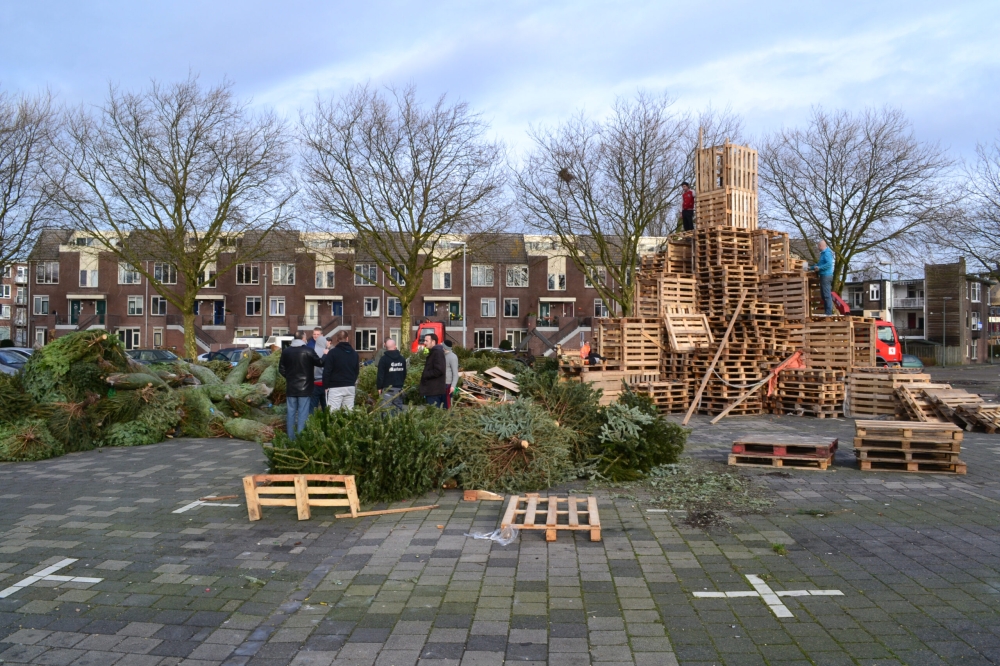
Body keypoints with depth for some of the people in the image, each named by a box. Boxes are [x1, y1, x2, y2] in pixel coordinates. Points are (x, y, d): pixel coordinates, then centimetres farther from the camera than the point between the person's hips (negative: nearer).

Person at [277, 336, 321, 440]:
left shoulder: (286, 351, -1)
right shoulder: (308, 351, -12)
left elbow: (281, 369, 4)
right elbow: (319, 363, -2)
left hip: (290, 387, 3)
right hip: (305, 388, -3)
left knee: (291, 412, 10)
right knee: (303, 413, 0)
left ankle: (291, 438, 13)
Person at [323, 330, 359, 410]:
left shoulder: (332, 352, -7)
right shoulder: (354, 353, 11)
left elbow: (327, 371, -9)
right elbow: (357, 370, 18)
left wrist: (325, 386, -1)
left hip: (335, 388, -5)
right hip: (350, 387, 5)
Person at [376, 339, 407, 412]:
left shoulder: (383, 359, -7)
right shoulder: (402, 359, 10)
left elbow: (380, 375, -8)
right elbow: (404, 374, 17)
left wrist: (379, 387, -2)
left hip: (387, 389, -5)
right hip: (399, 389, 5)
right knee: (398, 408, 9)